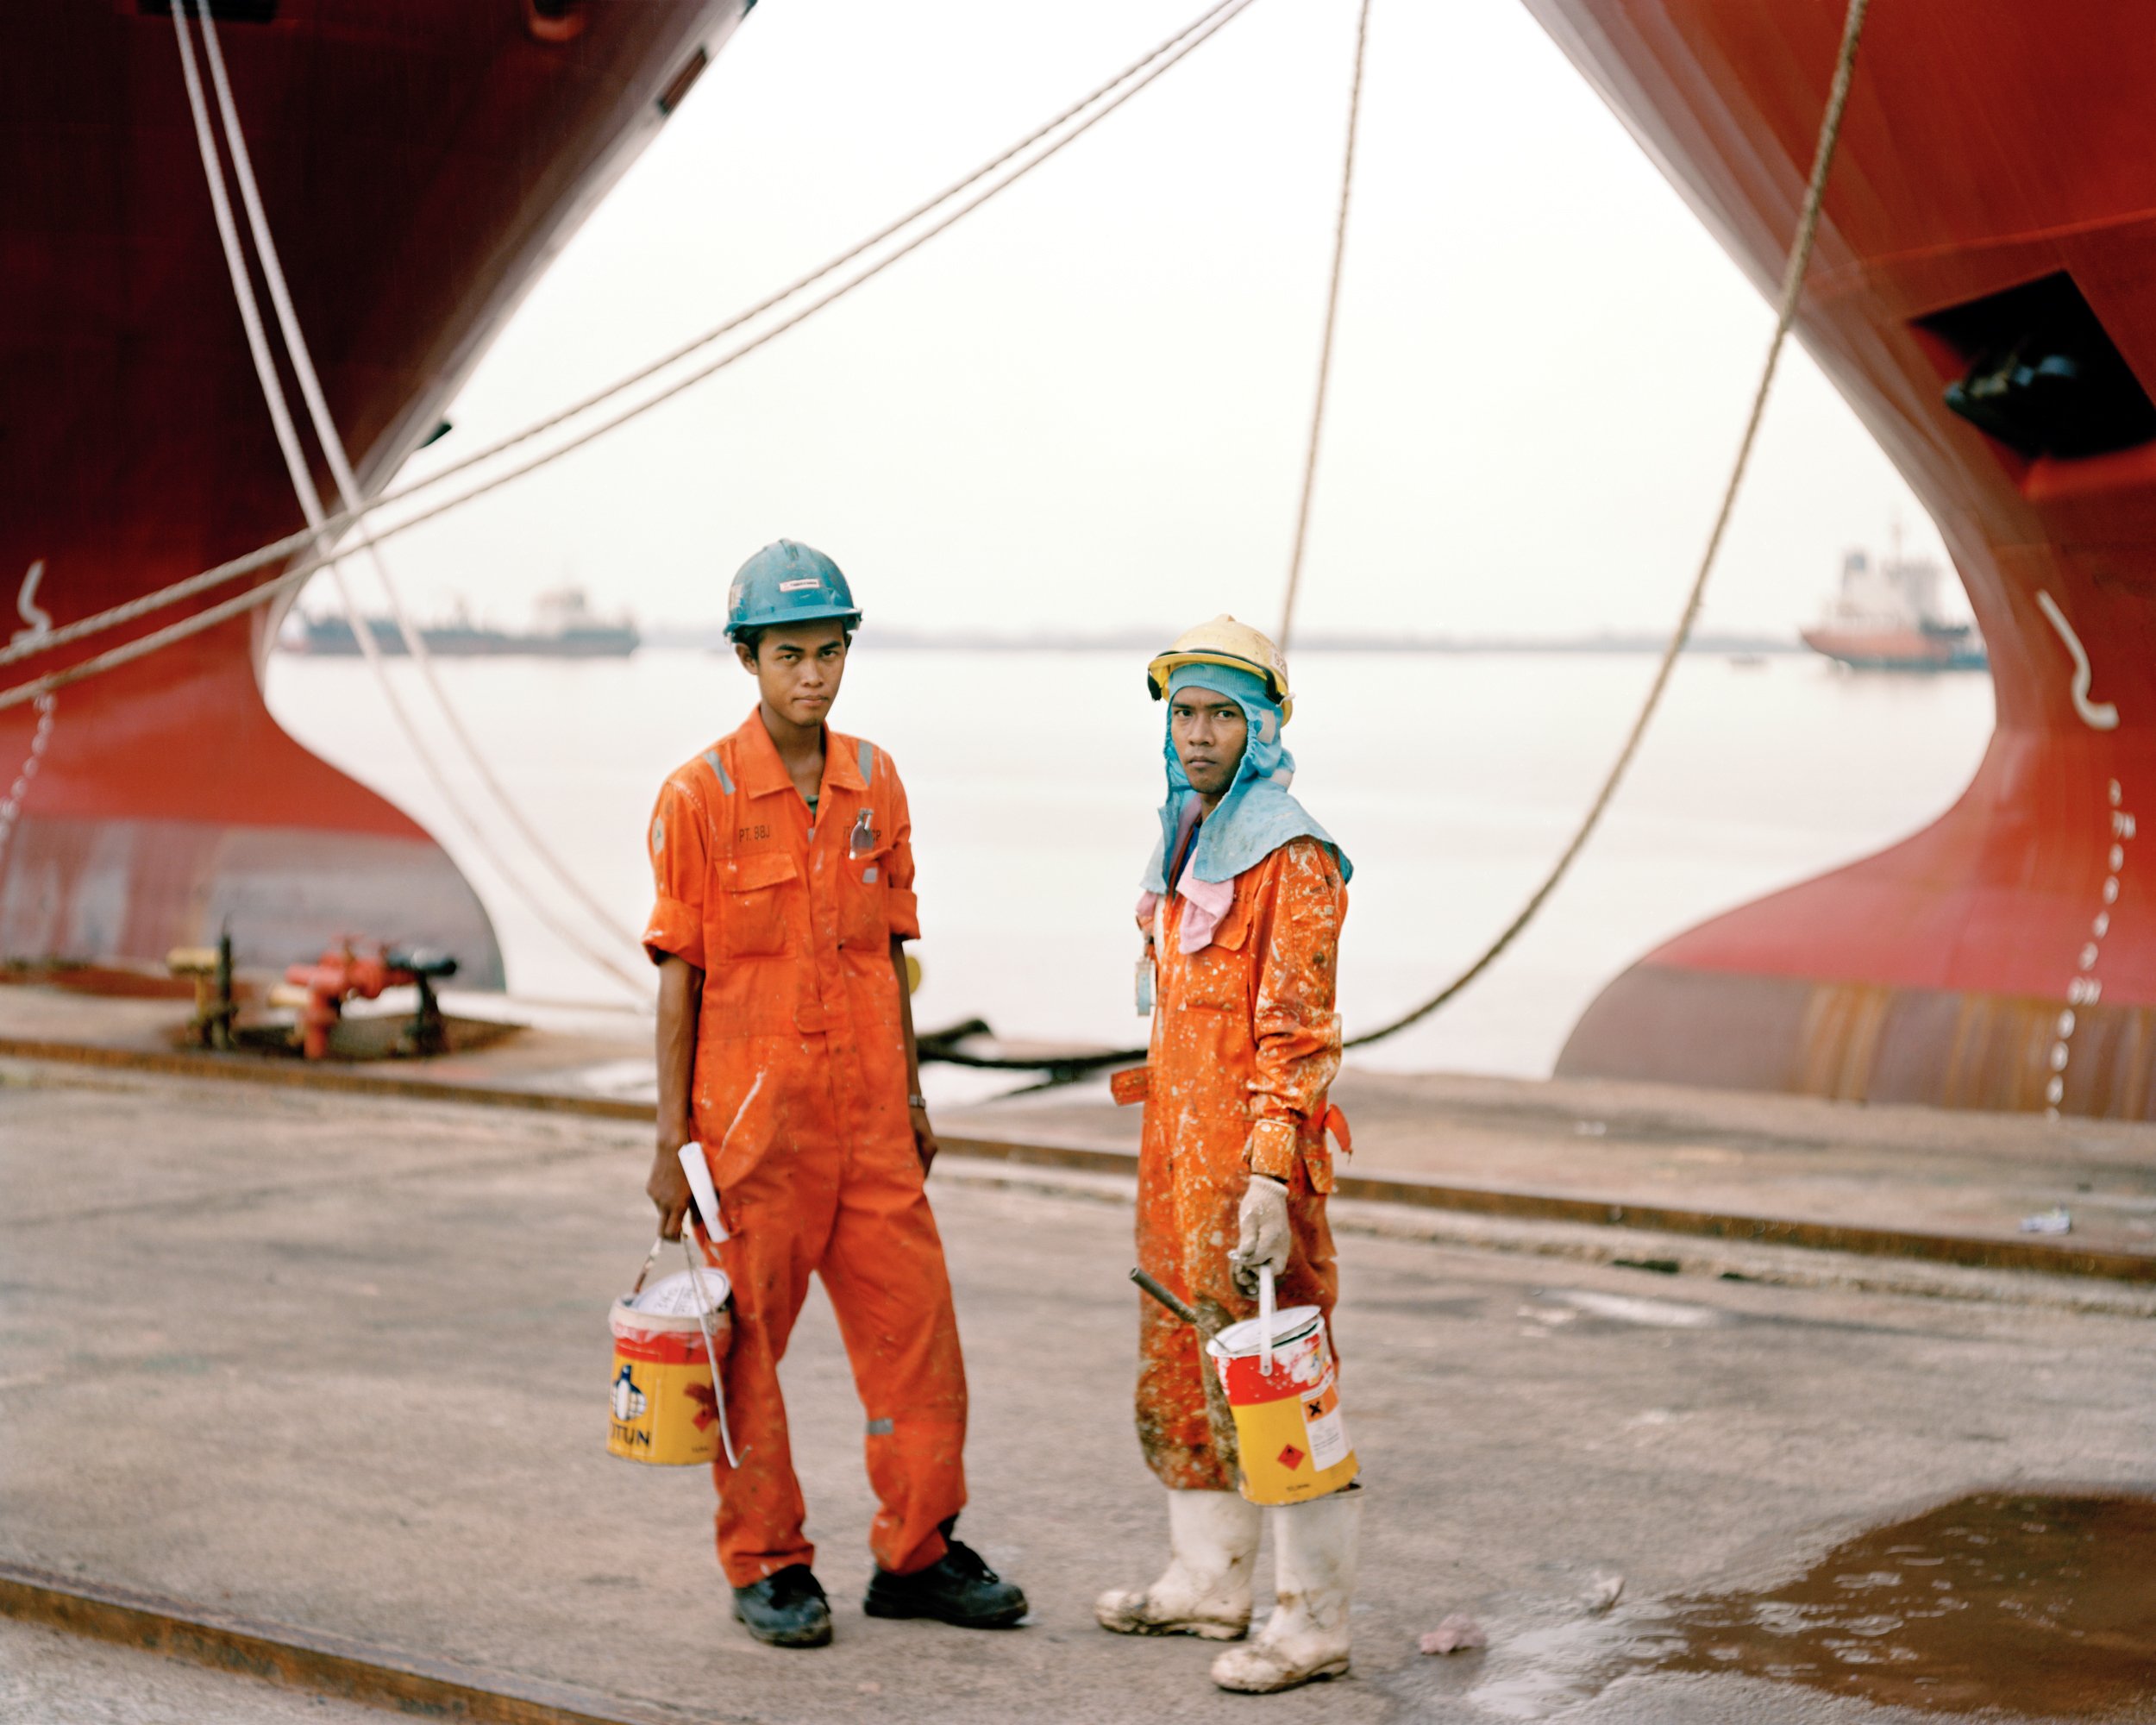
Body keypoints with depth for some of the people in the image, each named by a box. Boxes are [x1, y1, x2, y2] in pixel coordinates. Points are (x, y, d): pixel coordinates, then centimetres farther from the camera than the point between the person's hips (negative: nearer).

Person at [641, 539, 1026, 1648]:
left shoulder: (876, 784, 7)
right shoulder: (701, 795, -7)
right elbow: (679, 975, -6)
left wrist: (912, 1099, 14)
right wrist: (671, 1141, -7)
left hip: (868, 1115, 4)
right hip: (751, 1120, -4)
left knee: (915, 1328, 5)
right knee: (748, 1346, 5)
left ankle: (916, 1553, 19)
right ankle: (766, 1566, 19)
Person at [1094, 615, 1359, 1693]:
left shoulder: (1291, 857, -13)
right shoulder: (1186, 843, 14)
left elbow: (1296, 1037, -18)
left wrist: (1268, 1178, -24)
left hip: (1249, 1155, -9)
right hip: (1176, 1144, 9)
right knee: (1180, 1366, 16)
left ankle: (1314, 1622, 2)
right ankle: (1207, 1582, 29)